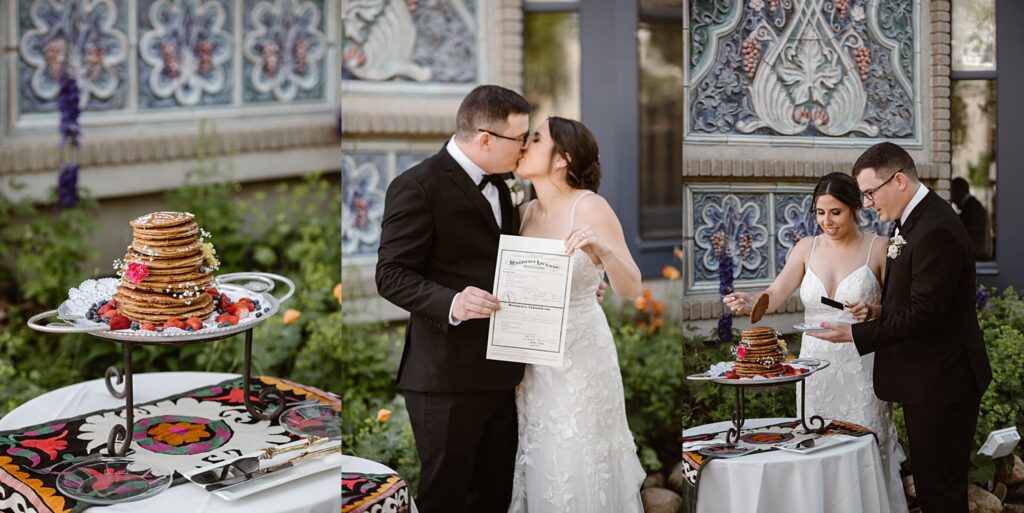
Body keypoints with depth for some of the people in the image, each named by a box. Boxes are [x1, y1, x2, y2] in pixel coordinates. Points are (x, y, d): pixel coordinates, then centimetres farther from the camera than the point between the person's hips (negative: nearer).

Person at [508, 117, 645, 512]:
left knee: (578, 467, 4)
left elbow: (631, 289, -17)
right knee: (540, 466, 13)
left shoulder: (589, 207, -12)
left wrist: (602, 250, -32)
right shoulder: (525, 213, 5)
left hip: (580, 354, -5)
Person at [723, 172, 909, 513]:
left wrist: (872, 312, -17)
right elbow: (775, 296, -3)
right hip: (815, 366, 3)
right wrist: (748, 303, -23)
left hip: (861, 368, -3)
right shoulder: (807, 248, 6)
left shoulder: (878, 248, -2)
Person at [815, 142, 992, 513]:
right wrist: (876, 314, 5)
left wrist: (856, 334, -19)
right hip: (926, 383, 10)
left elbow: (922, 315, -24)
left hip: (941, 385, -10)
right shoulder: (915, 221, 11)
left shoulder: (936, 232, -21)